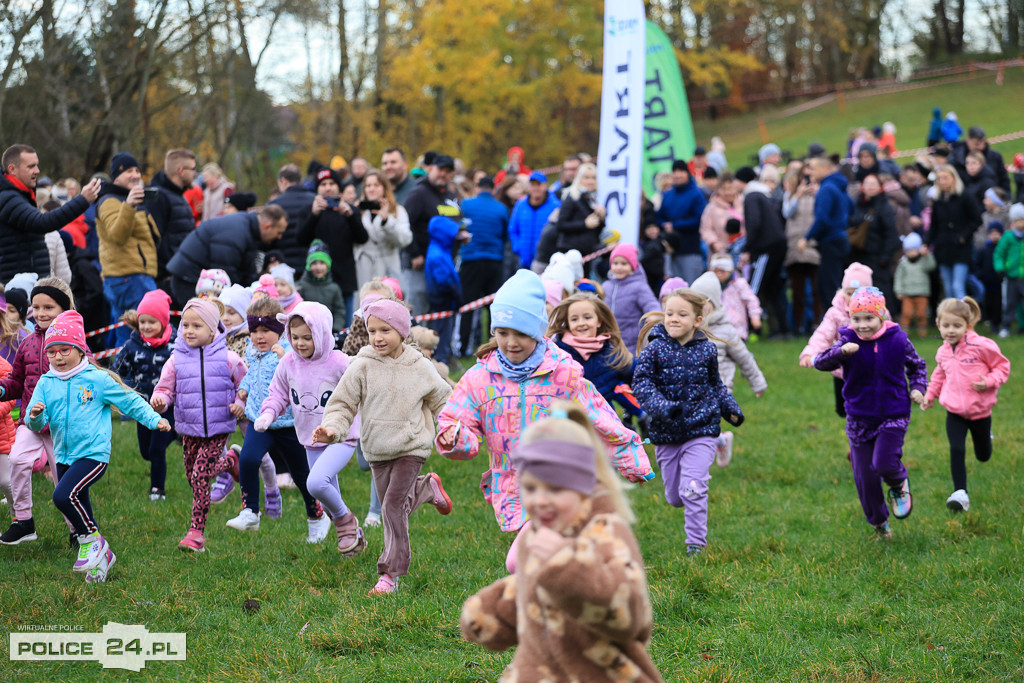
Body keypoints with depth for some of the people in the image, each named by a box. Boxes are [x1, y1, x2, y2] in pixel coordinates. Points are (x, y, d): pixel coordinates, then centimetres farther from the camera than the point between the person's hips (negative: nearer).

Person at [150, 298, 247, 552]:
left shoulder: (228, 359, -4)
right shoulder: (176, 360, 0)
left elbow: (245, 387, 8)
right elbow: (165, 388, 4)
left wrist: (241, 404, -10)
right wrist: (159, 400, -18)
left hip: (218, 429, -4)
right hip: (189, 429, 4)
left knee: (200, 477, -13)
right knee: (193, 478, 12)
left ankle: (196, 532, -4)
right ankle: (228, 461, 43)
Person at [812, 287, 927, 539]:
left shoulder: (897, 340, -7)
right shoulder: (849, 342, -9)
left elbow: (917, 366, 11)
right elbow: (820, 363, -22)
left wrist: (918, 388, -7)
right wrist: (840, 352, -40)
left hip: (893, 416, -1)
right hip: (860, 420, 1)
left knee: (884, 463, -22)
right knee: (865, 476, 6)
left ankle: (899, 485, 15)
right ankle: (878, 523, 30)